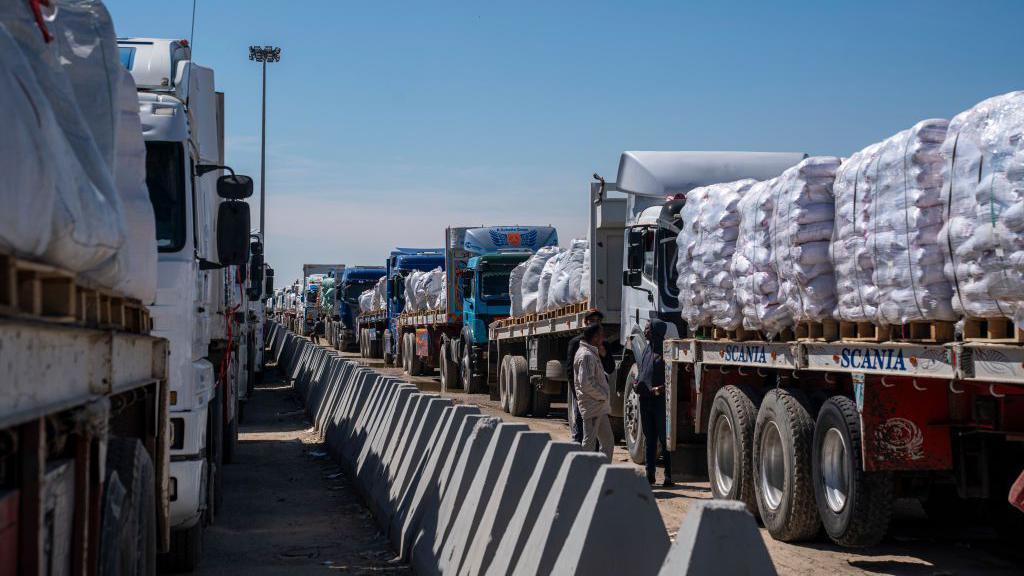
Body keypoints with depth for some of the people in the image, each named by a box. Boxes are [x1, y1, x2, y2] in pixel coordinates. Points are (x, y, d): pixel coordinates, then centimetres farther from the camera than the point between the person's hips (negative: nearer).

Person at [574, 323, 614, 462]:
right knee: (589, 443, -3)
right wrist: (604, 396, -14)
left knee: (608, 442, 13)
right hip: (592, 405, -10)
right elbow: (586, 383, -24)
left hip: (600, 407, 10)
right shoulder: (586, 355, -17)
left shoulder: (592, 353, 16)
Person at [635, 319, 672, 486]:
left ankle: (669, 476, 4)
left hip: (661, 400, -8)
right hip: (645, 400, 8)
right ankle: (650, 474, 18)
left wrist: (662, 388, -23)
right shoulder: (647, 348, 14)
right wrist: (636, 383, 6)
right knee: (649, 439, 12)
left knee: (664, 439, -2)